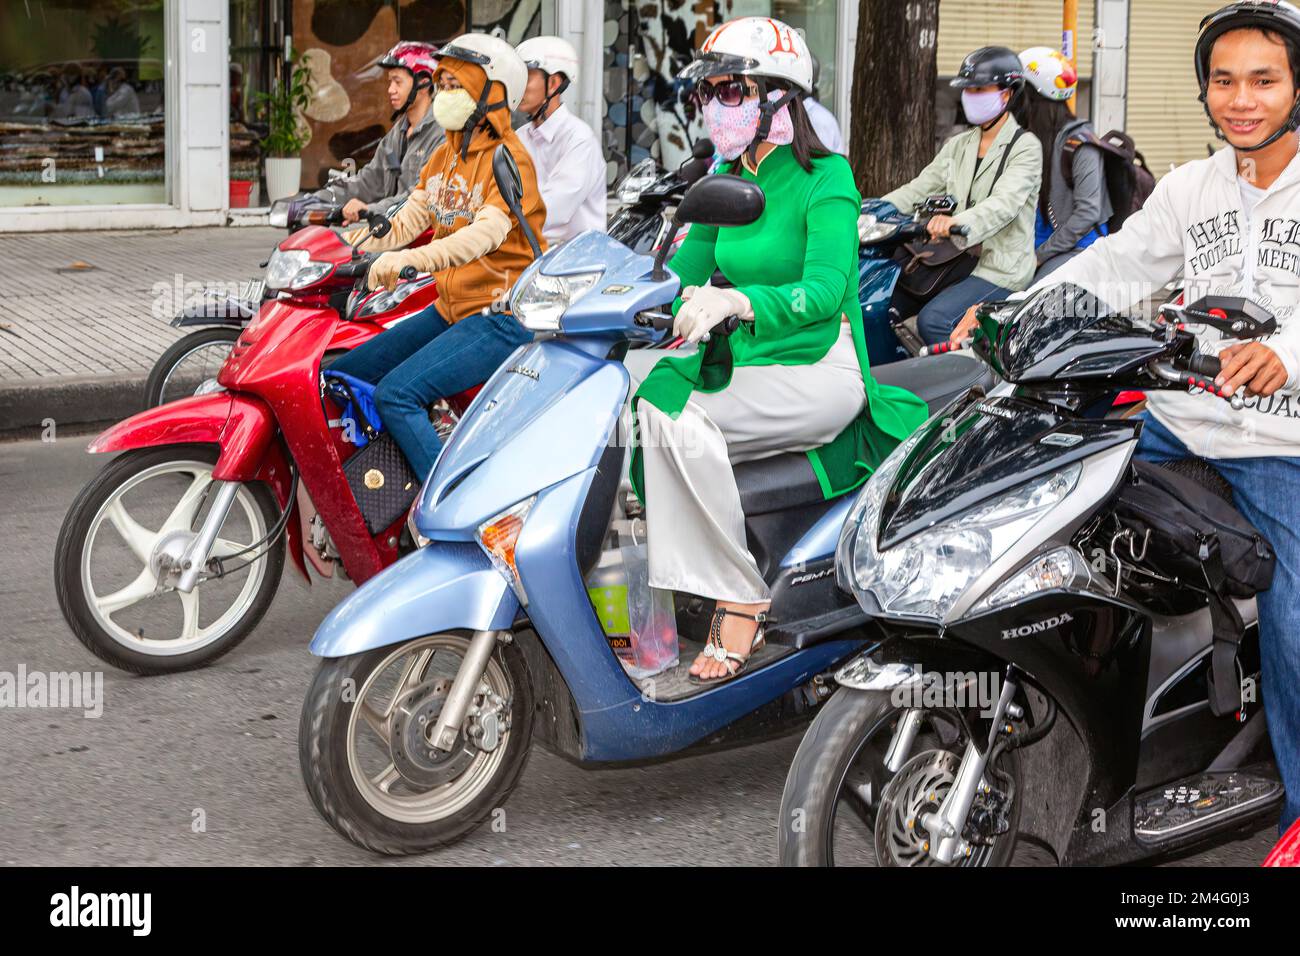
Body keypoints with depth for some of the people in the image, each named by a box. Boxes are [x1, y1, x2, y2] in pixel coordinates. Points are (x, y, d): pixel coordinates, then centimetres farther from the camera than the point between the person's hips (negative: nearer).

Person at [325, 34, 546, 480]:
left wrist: (410, 259, -43)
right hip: (450, 309, 9)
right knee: (340, 376, 5)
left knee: (396, 394, -26)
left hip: (499, 318, -9)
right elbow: (408, 220, 8)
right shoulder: (446, 154, 15)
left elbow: (485, 233, -29)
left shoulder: (509, 159, -12)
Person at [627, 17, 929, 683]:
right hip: (741, 363, 7)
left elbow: (824, 289, -24)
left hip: (819, 368, -7)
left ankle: (740, 602, -20)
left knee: (674, 415, -30)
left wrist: (734, 301, -40)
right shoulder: (725, 182, 12)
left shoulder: (825, 179, -10)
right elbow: (683, 273, 12)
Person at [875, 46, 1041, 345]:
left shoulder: (1025, 147, -6)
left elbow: (1005, 203, -23)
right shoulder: (958, 146, 18)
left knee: (932, 320, -29)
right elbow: (919, 189, 12)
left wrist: (957, 222, -42)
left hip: (1001, 269, -8)